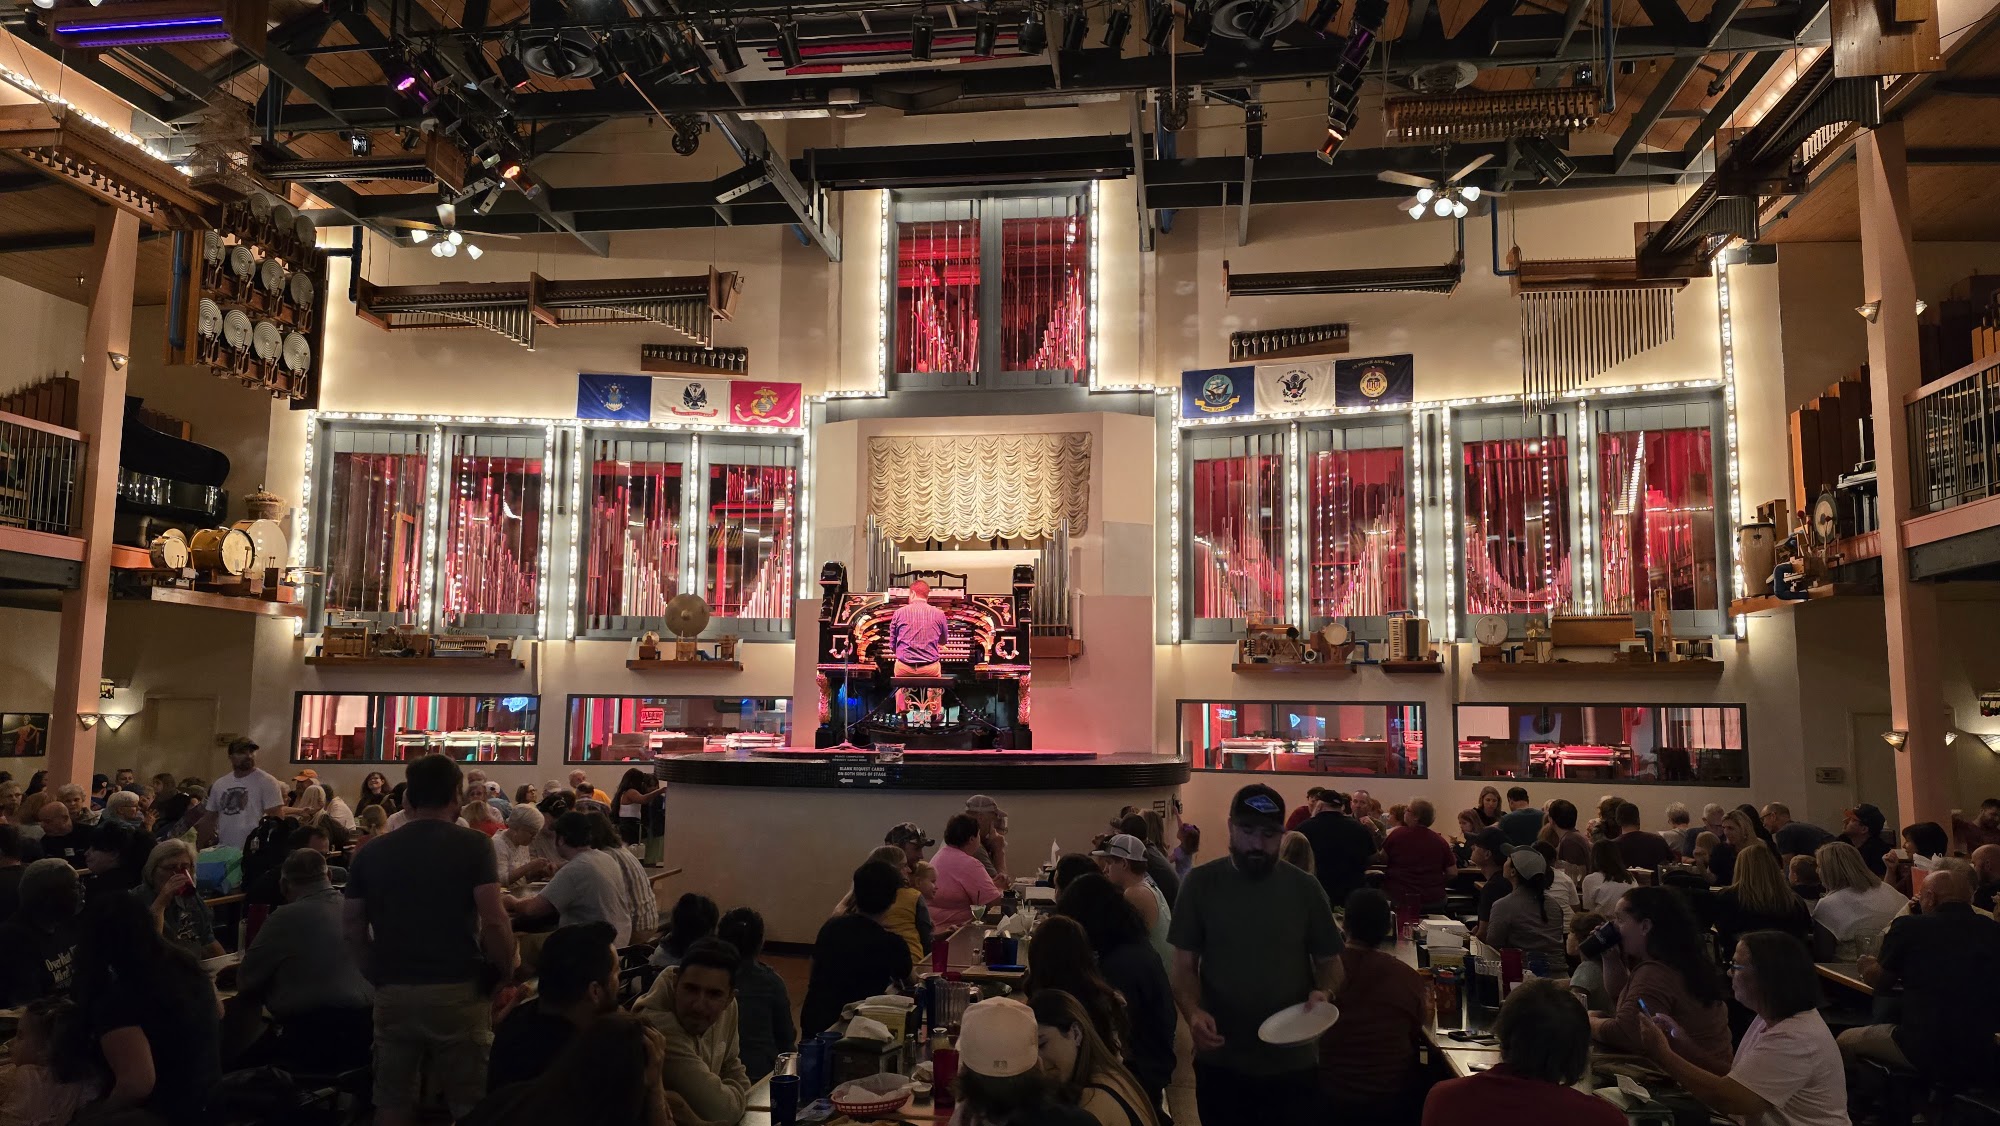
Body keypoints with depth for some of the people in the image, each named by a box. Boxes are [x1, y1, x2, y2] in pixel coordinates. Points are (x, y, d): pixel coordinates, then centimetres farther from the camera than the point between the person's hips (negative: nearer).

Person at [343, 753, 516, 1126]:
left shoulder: (372, 852, 6)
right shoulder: (473, 845, -6)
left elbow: (352, 927, 8)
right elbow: (493, 921, -13)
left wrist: (379, 976, 17)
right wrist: (505, 974, 0)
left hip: (393, 992, 3)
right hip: (458, 990, -3)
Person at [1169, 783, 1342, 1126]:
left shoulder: (1304, 887, 0)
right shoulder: (1201, 884, -4)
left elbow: (1329, 960, 7)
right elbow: (1184, 965, -2)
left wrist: (1324, 991, -14)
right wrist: (1193, 1011, -21)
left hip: (1293, 1062, 1)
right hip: (1220, 1062, -1)